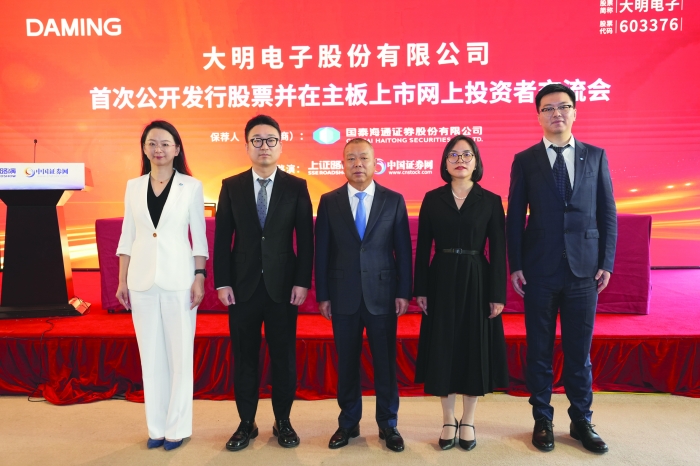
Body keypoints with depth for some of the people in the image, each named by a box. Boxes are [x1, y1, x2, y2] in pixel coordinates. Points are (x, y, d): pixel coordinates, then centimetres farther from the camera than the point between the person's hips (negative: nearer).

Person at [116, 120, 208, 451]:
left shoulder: (191, 186, -1)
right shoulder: (133, 186, 7)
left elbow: (199, 236, -1)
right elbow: (127, 237, 9)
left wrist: (199, 277, -7)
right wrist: (122, 280, 6)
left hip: (178, 278, -3)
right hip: (142, 279, 3)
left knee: (180, 353, 4)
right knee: (150, 354, 10)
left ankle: (177, 427, 18)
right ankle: (156, 426, 23)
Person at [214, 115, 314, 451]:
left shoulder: (296, 187, 1)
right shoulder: (231, 186, 4)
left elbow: (306, 239, -1)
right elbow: (222, 238, 2)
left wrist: (303, 282, -7)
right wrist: (222, 283, -4)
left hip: (283, 285, -1)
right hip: (243, 285, 1)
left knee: (284, 356, 9)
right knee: (244, 357, 10)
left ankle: (282, 421, 26)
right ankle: (246, 423, 26)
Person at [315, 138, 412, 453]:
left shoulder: (394, 200, 2)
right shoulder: (329, 201, 3)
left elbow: (403, 249, 1)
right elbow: (322, 251, 2)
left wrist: (404, 292, -4)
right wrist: (322, 295, -1)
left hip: (382, 295, 0)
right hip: (343, 296, 1)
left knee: (385, 363, 9)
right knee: (346, 364, 11)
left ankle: (388, 425, 26)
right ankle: (348, 423, 28)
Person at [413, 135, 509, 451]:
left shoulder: (490, 201, 1)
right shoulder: (432, 199, 3)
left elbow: (498, 252, -1)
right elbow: (423, 247, 2)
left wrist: (498, 295, -6)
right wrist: (420, 289, -2)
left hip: (476, 282, 0)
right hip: (441, 282, 1)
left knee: (474, 348, 7)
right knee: (442, 349, 6)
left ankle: (468, 422, 25)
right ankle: (448, 420, 24)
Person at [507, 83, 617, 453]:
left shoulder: (596, 156, 6)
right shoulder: (525, 160, 2)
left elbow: (607, 213, 6)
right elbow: (515, 217, 1)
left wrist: (606, 263, -1)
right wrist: (515, 266, -4)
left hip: (584, 269, 1)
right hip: (540, 270, -1)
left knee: (579, 350, 10)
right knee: (540, 350, 9)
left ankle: (581, 421, 27)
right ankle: (542, 420, 24)